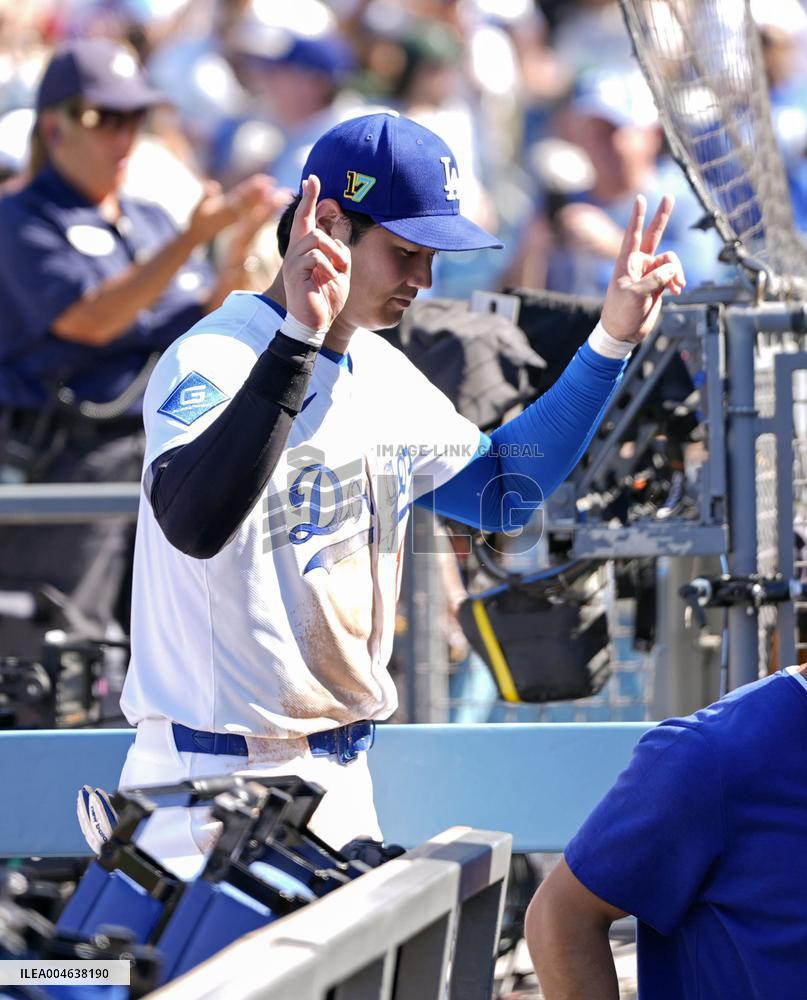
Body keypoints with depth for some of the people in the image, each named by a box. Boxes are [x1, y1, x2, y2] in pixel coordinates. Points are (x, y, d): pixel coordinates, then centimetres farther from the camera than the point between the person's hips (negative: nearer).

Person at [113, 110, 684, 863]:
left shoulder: (383, 375, 11)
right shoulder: (214, 361, -17)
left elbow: (500, 487, 24)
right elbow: (195, 523, -37)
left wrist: (612, 342, 16)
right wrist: (297, 338, -43)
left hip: (345, 775, 8)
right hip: (218, 778, -8)